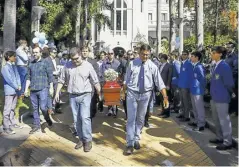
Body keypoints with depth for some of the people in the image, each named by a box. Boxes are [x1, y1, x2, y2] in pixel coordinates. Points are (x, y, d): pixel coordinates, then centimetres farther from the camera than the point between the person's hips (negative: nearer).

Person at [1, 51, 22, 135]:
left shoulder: (14, 66, 13)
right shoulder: (5, 67, -11)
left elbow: (17, 76, 10)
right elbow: (9, 79, -16)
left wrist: (19, 86, -4)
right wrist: (17, 87, -9)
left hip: (15, 91, 8)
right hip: (9, 91, -8)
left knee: (12, 108, 17)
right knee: (7, 109, -4)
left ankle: (12, 123, 29)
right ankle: (6, 127, 1)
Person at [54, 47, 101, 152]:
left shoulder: (88, 66, -5)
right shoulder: (67, 66, 1)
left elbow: (95, 81, -2)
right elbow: (61, 80, 9)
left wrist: (100, 94, -2)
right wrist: (57, 93, 7)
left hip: (85, 95, -3)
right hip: (73, 96, 3)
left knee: (85, 117, -10)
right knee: (76, 119, 9)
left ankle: (88, 140, 4)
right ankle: (81, 139, 23)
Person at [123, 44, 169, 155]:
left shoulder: (152, 66, -5)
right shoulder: (132, 64, -4)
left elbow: (160, 83, -7)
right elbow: (126, 80, 3)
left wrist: (165, 97, -13)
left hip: (145, 94, 2)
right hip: (132, 93, -1)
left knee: (140, 119, 13)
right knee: (131, 118, -3)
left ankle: (136, 139, 32)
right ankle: (130, 144, 5)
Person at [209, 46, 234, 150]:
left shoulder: (224, 66, -19)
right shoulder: (216, 66, 7)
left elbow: (229, 84, -15)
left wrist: (226, 94, -2)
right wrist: (213, 93, 12)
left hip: (221, 98, -9)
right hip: (214, 98, 9)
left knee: (224, 120, 4)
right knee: (217, 120, 20)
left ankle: (227, 142, 19)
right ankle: (220, 138, 36)